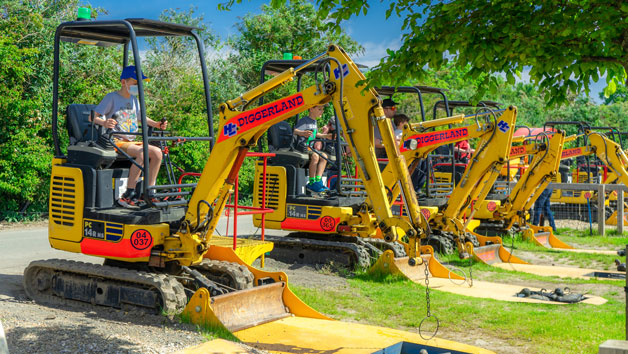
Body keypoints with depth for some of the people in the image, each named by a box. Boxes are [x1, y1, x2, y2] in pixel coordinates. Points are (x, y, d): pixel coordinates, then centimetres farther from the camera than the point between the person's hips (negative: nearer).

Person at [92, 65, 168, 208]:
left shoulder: (134, 99, 17)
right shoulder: (112, 97, -4)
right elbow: (92, 117, -9)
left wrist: (157, 124, 14)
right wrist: (104, 123, -30)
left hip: (131, 142, 7)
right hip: (116, 141, -7)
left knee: (157, 152, -14)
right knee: (141, 153, -32)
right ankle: (129, 194, -28)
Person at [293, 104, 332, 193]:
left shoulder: (314, 122, 17)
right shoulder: (304, 120, -10)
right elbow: (294, 131, -22)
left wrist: (326, 136, 32)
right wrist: (303, 133, -41)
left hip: (310, 147, 9)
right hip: (302, 147, -9)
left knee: (324, 156, -10)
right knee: (315, 156, -31)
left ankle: (318, 180, -13)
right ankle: (312, 182, -27)